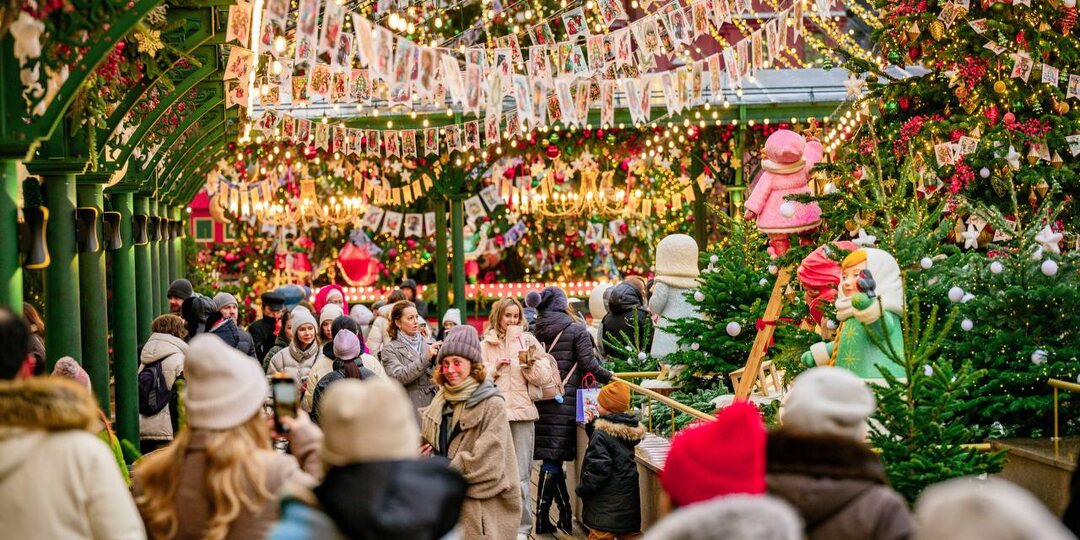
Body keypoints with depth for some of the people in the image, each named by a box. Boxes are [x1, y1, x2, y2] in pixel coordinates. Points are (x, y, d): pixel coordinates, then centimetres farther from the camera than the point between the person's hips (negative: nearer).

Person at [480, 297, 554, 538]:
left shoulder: (527, 340, 7)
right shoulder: (485, 345, 8)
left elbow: (541, 379, 2)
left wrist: (527, 362, -13)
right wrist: (495, 367, -8)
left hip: (522, 412, -1)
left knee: (521, 476, -1)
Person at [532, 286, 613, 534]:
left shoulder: (535, 333, 8)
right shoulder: (576, 330, -5)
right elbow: (588, 364, -11)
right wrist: (611, 377, 1)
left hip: (541, 400, 5)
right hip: (565, 400, -5)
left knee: (553, 458, 10)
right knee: (553, 459, -1)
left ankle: (566, 514, 14)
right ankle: (543, 518, 0)